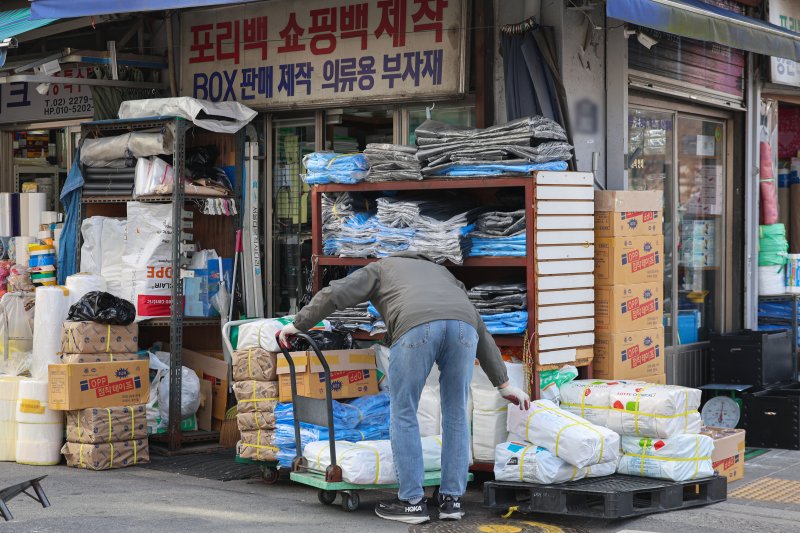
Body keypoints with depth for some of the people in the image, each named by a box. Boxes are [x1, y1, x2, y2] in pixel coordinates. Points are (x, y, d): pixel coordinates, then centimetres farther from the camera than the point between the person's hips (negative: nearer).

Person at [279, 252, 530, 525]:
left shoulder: (379, 269, 37)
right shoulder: (442, 273, 45)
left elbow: (334, 294, 20)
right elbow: (481, 331, 39)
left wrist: (298, 325, 32)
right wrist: (503, 384, 40)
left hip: (416, 327, -3)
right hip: (462, 324, 4)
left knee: (404, 414, 11)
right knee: (456, 414, 17)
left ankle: (412, 502, 14)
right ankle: (452, 499, 21)